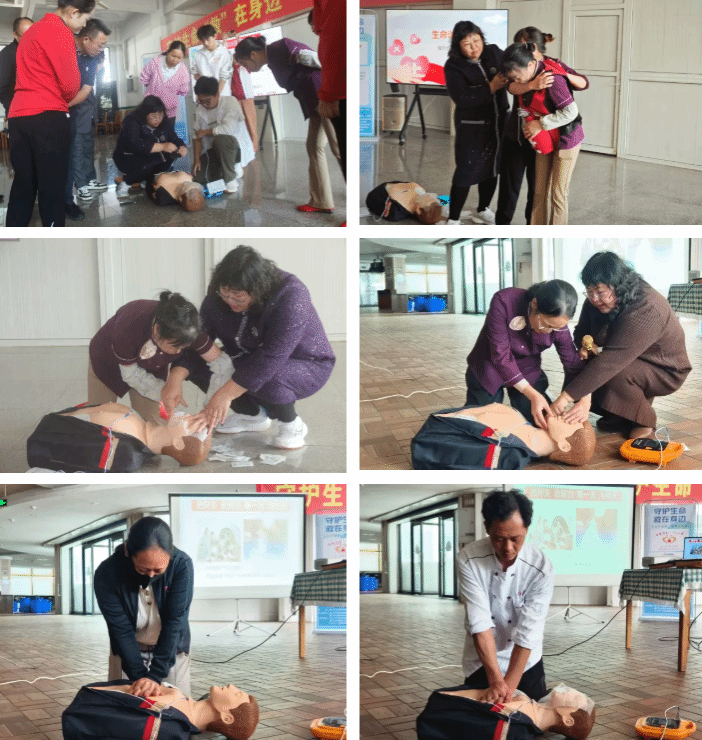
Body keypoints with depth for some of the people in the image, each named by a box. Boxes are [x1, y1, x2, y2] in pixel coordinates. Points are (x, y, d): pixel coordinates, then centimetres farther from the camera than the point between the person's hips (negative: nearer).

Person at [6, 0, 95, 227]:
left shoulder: (32, 31, 21)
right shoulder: (60, 32, -7)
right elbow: (69, 84, -8)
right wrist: (66, 99, 12)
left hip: (18, 115, 8)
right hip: (48, 117, -8)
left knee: (23, 183, 10)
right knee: (53, 185, -2)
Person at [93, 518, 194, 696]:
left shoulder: (182, 565, -26)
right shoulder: (106, 574, -25)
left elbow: (174, 621, -26)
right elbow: (121, 629, -22)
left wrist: (155, 675, -32)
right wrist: (139, 676, -30)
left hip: (171, 650, 0)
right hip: (127, 651, 0)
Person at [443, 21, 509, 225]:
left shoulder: (494, 52, -3)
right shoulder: (453, 66, -15)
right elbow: (462, 98, -25)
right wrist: (491, 88, -29)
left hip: (499, 122, 5)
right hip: (471, 126, -5)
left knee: (492, 168, 16)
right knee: (467, 171, -3)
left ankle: (482, 211, 35)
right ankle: (453, 219, 7)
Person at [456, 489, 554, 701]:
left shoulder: (541, 567, -22)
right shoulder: (468, 559, -22)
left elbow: (528, 631, -24)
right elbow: (479, 622, -27)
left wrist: (510, 684, -28)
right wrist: (495, 680, -31)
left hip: (526, 663, 0)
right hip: (481, 662, 0)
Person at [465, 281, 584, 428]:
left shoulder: (558, 323, -22)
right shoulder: (503, 302, -33)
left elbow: (573, 363, -13)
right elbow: (501, 356, -32)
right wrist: (532, 395, -36)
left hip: (528, 372, 2)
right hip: (488, 370, -2)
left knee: (544, 422, -5)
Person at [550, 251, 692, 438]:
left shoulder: (646, 310, -36)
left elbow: (612, 359, -44)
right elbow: (581, 332, 2)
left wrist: (567, 396, -49)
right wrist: (586, 344, -25)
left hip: (665, 370, -8)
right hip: (629, 362, 8)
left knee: (616, 375, -34)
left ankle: (643, 421, -8)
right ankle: (620, 416, 5)